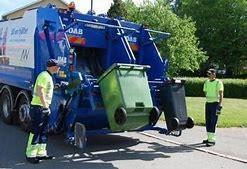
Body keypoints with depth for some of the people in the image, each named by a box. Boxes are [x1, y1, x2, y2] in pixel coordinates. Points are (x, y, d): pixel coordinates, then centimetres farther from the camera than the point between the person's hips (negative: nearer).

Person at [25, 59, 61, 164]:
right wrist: (46, 106, -21)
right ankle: (30, 155, 6)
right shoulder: (44, 76, -15)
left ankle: (41, 153, 20)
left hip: (44, 107, 10)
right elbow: (40, 91, -22)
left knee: (42, 132, 13)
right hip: (38, 107, -10)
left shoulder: (48, 76, 16)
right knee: (35, 132, -3)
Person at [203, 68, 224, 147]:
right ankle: (209, 138, 21)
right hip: (208, 103, 7)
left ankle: (212, 140, -6)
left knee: (213, 122, -9)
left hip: (215, 103, -7)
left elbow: (221, 94, -13)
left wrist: (220, 104, -20)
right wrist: (208, 98, 13)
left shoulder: (218, 82, -8)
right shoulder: (206, 82, 12)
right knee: (208, 122, 10)